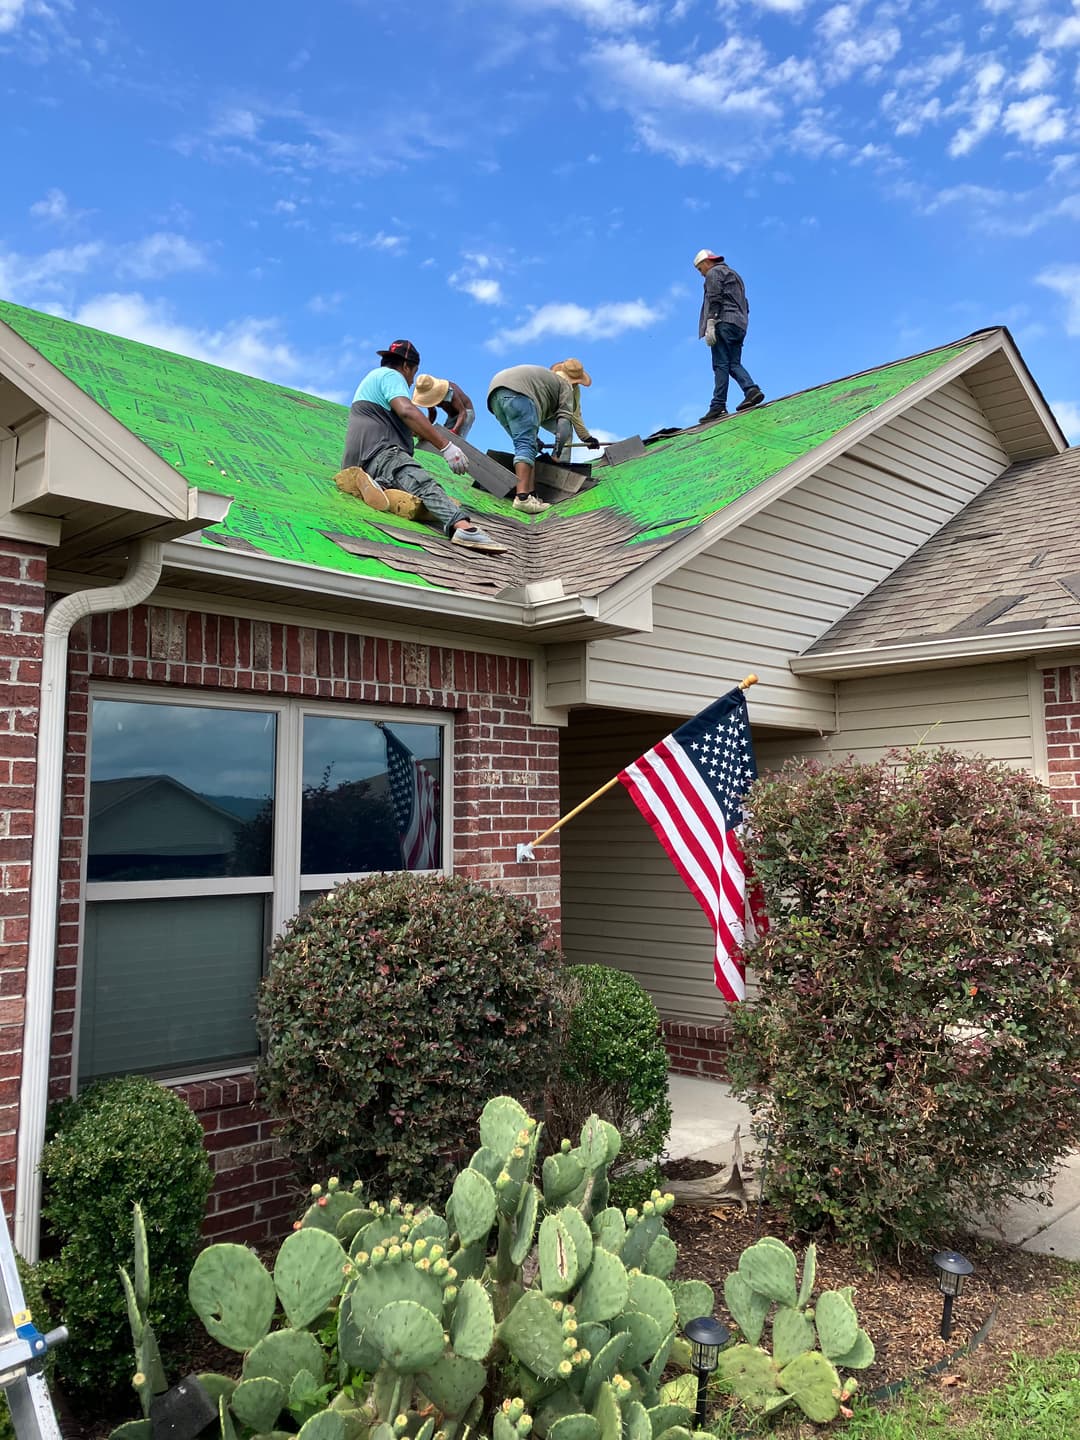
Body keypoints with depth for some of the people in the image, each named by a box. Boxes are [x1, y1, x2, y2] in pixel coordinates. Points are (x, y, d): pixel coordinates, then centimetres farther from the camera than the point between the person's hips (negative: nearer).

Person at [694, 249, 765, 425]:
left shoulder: (714, 273, 4)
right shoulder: (734, 274, 32)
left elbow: (714, 299, -11)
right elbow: (744, 305, 27)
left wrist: (710, 324, -17)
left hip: (724, 321, -9)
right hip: (740, 323, 9)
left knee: (720, 365, -13)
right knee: (734, 364, 4)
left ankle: (718, 406, -19)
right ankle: (752, 390, -19)